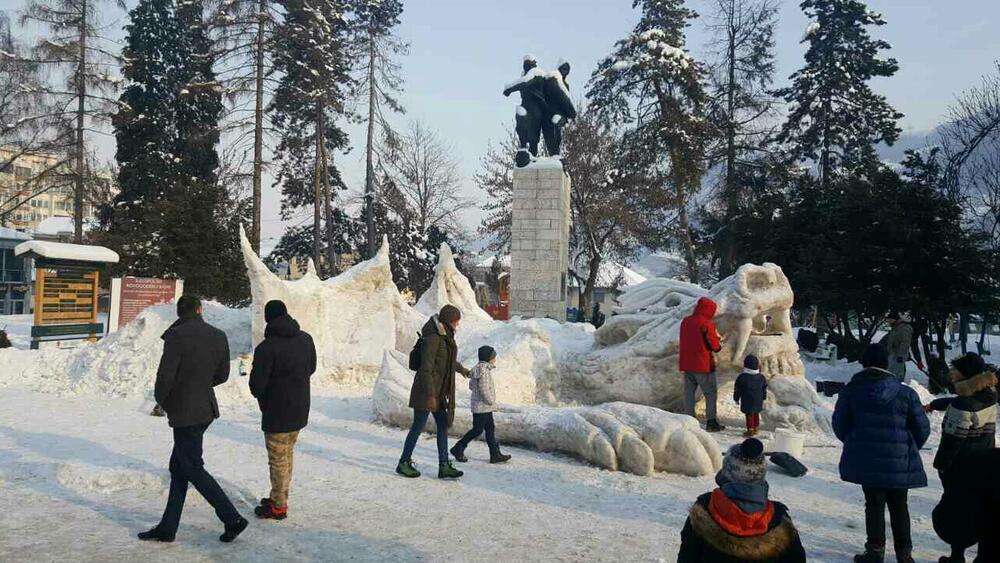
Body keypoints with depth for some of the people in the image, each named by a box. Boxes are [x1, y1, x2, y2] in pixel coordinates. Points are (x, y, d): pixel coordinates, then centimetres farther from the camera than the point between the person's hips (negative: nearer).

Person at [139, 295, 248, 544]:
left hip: (184, 412, -7)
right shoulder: (219, 336, 3)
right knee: (178, 468, 16)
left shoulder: (177, 335, -16)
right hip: (206, 409, 7)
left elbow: (165, 375, -17)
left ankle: (232, 518, 3)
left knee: (193, 469, 3)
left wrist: (161, 400, 2)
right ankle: (167, 528, 22)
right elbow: (222, 374, 9)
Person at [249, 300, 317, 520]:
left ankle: (278, 506, 15)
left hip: (277, 413, -7)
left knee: (278, 460, 5)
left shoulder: (266, 347, -21)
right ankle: (279, 497, 32)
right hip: (300, 410, 7)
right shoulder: (306, 339, 0)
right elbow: (311, 368, 13)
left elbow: (256, 384, -16)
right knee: (287, 455, 20)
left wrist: (260, 396, 5)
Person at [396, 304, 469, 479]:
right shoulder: (433, 337, -18)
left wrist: (462, 369, 48)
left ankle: (444, 466, 12)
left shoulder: (445, 336, 11)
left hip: (440, 391, 9)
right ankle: (404, 463, 13)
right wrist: (430, 395, -24)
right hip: (426, 390, -9)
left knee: (443, 426, 8)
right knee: (418, 426, 0)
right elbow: (426, 368, -22)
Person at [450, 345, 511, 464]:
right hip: (482, 407, -10)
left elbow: (471, 385, 20)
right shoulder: (484, 371, -20)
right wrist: (491, 401, -12)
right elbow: (484, 390, -26)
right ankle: (458, 449, 9)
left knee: (490, 429, 10)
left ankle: (495, 454, 13)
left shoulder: (478, 368, 11)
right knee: (477, 430, -1)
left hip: (485, 407, 10)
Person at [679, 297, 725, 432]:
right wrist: (718, 346, 11)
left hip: (686, 364, 6)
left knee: (689, 393, 10)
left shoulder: (685, 322, 6)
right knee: (711, 393, 6)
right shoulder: (707, 324, -15)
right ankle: (711, 422, 7)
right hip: (703, 365, -6)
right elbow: (714, 344, -13)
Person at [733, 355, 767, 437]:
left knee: (749, 415, 3)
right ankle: (755, 429, 27)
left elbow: (737, 389, -7)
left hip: (747, 401, -4)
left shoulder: (742, 377, -14)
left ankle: (750, 430, 1)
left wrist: (736, 399, 5)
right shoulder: (761, 377, -2)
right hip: (758, 401, 4)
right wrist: (763, 398, 21)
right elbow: (764, 389, 9)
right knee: (756, 414, 17)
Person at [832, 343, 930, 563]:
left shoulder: (851, 390, -5)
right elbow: (922, 429, 2)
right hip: (899, 462, 0)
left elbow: (839, 424, 0)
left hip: (866, 460, 0)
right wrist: (910, 449, 20)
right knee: (899, 506, 14)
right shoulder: (905, 393, -5)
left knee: (874, 504, 10)